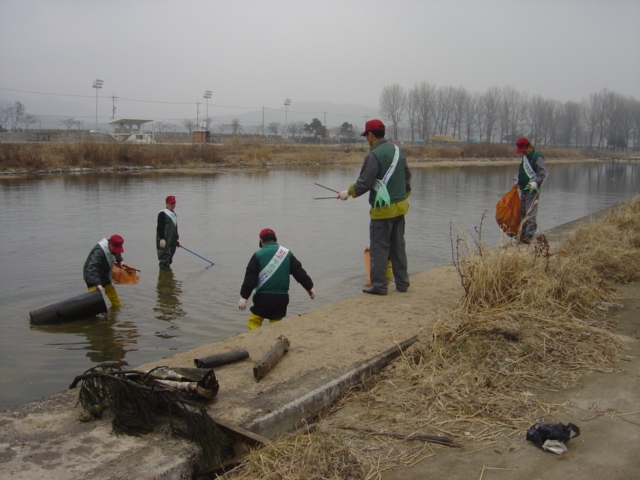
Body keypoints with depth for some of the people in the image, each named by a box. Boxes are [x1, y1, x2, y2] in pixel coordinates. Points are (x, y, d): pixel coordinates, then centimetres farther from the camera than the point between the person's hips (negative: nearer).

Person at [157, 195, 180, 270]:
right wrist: (162, 239, -22)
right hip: (164, 241, -9)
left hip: (172, 241, 9)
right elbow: (160, 227, -17)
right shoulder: (162, 214, -12)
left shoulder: (174, 214, 17)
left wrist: (177, 238, 22)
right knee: (165, 256, -9)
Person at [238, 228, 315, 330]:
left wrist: (244, 297, -4)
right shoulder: (287, 253, 6)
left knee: (254, 322, 8)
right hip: (282, 298, 3)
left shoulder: (258, 255, -2)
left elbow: (250, 277, -6)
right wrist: (309, 288, 18)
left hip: (263, 297, -3)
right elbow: (299, 273, 9)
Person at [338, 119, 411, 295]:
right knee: (398, 246, 14)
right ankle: (402, 283, 20)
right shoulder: (397, 150, 11)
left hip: (382, 209, -8)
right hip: (399, 207, 8)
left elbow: (365, 182, -17)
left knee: (379, 248, -1)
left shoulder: (374, 155, -15)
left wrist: (349, 192, -2)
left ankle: (379, 286, 2)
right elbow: (407, 176, 18)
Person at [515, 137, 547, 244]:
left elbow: (543, 173, -18)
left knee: (531, 214, -10)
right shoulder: (525, 157, 15)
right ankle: (522, 235, 20)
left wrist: (536, 183, -30)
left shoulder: (537, 157, -12)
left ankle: (529, 236, -11)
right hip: (523, 189, 9)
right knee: (522, 212, 12)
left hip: (532, 190, -9)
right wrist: (518, 182, 17)